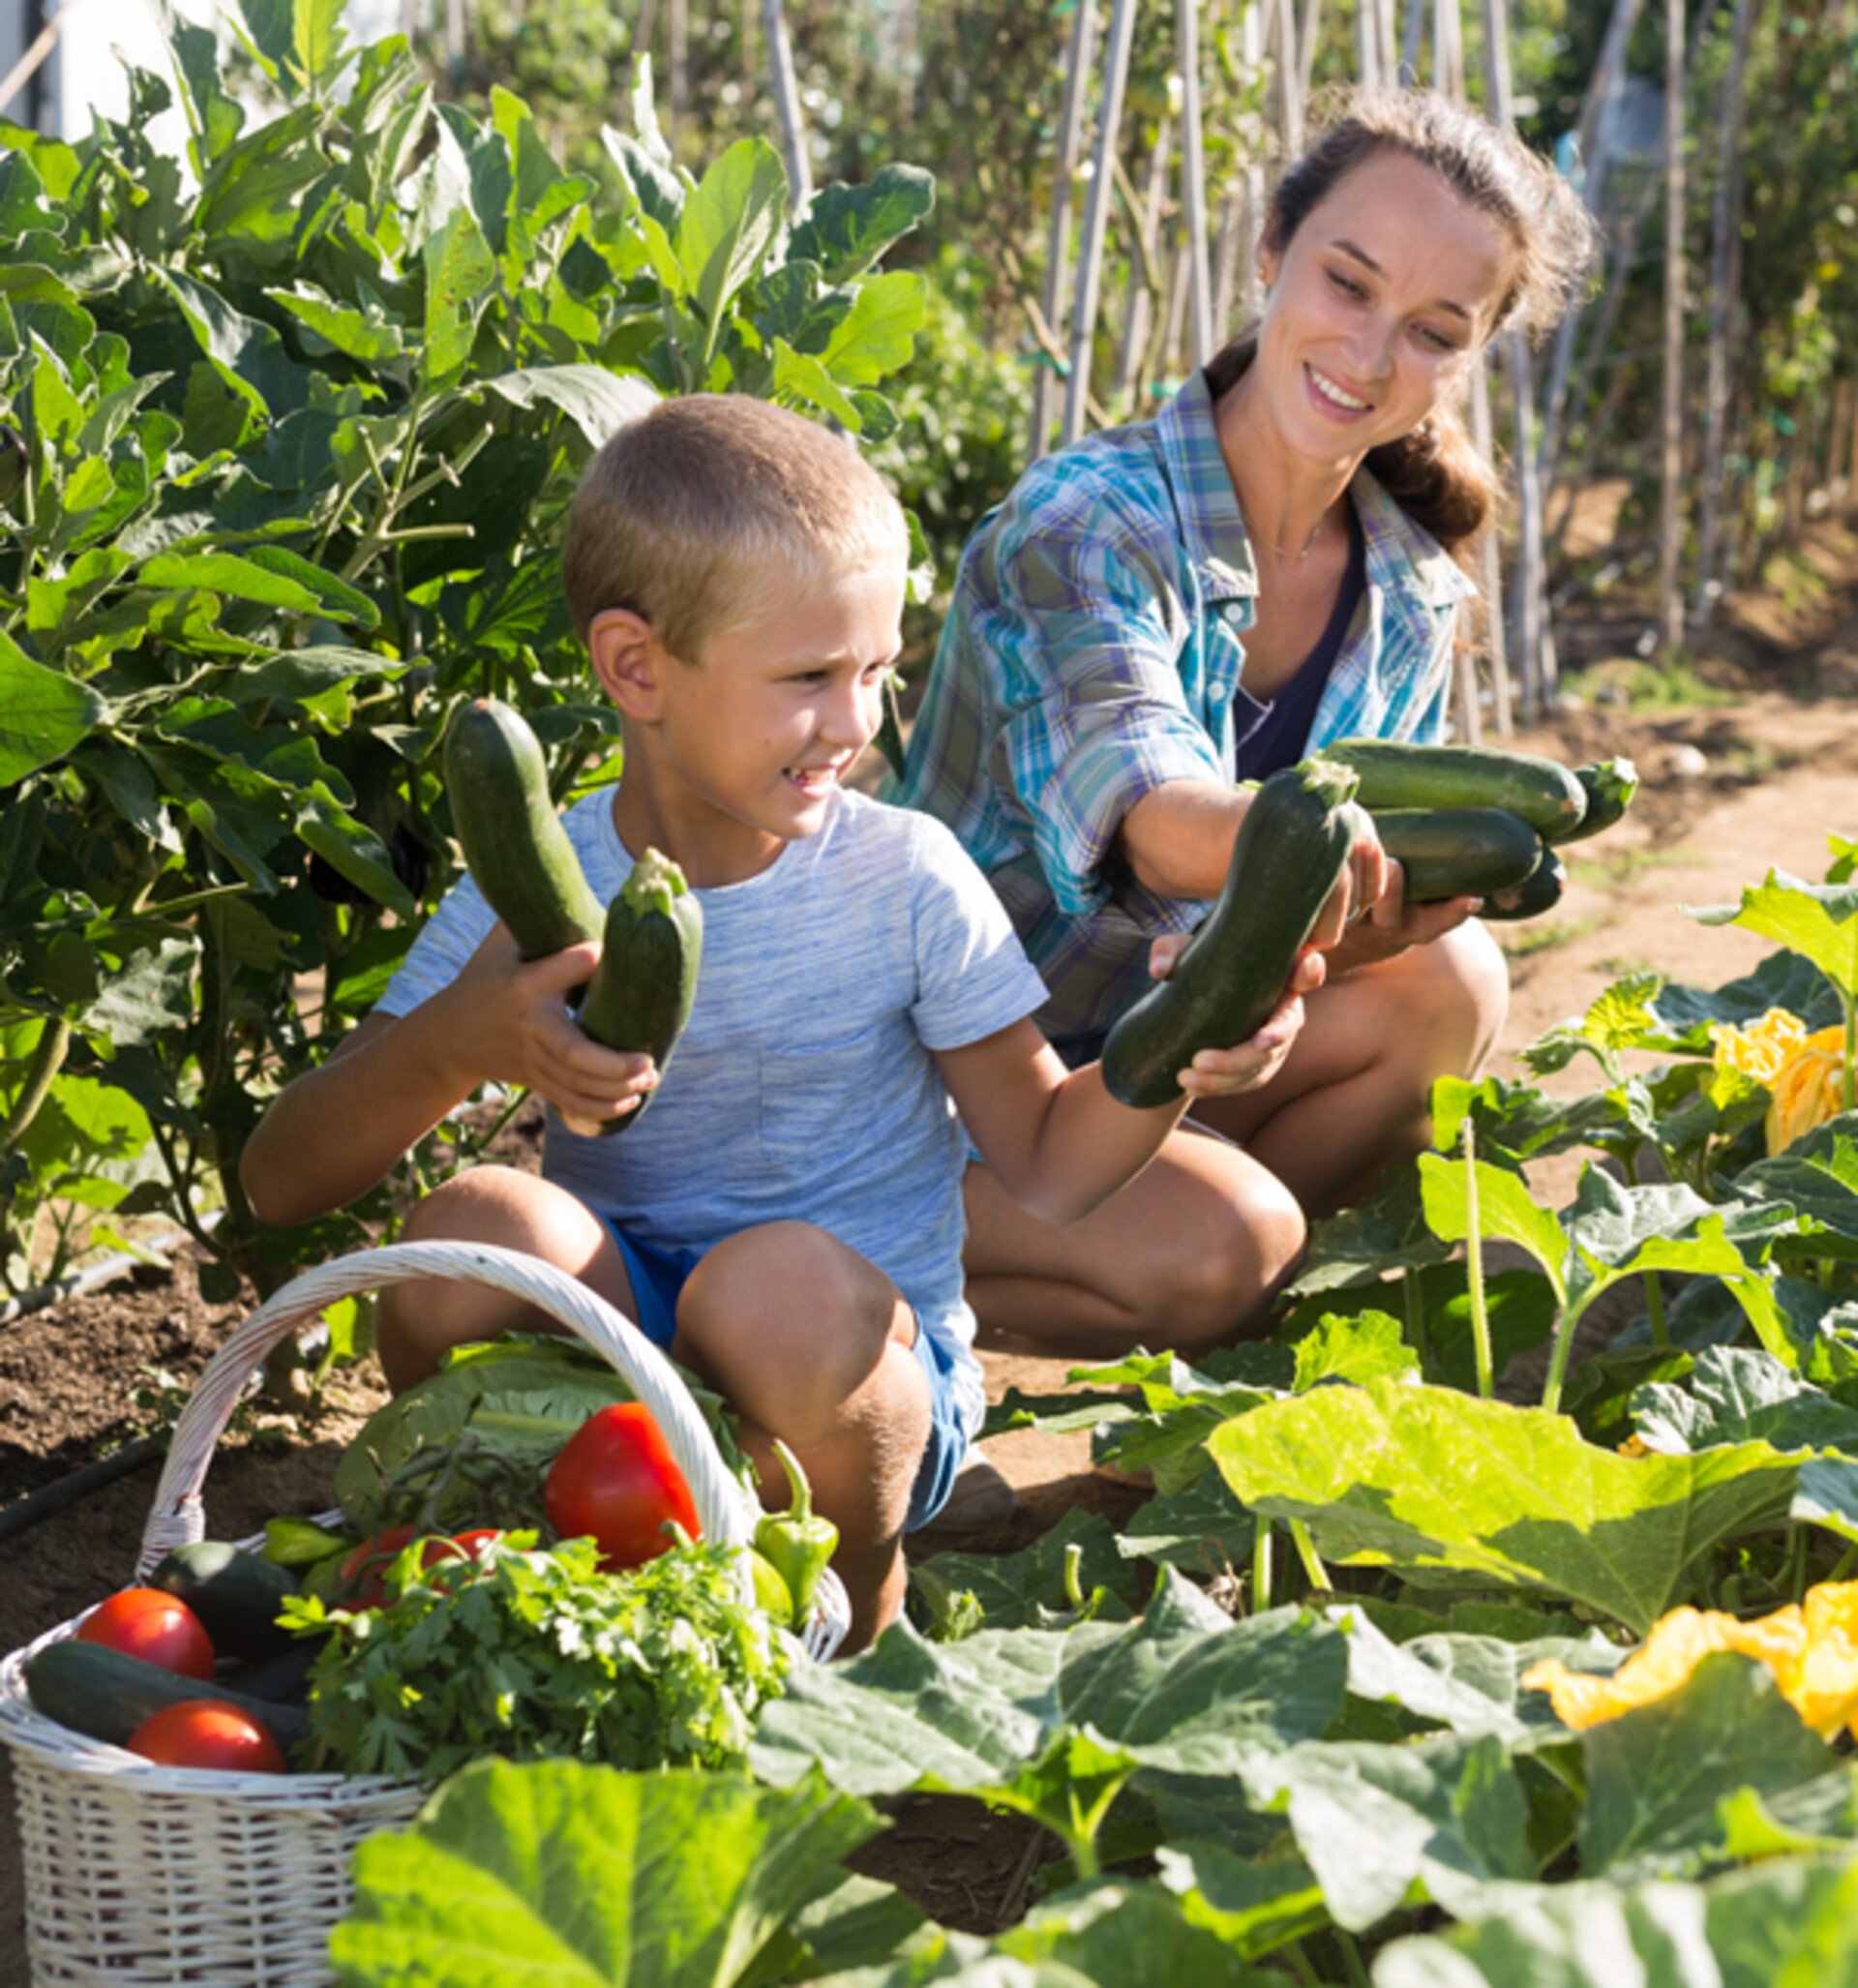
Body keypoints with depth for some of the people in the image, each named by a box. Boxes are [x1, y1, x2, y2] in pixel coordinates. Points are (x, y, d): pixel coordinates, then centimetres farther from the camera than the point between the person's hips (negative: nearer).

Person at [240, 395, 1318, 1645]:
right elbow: (282, 1183, -8)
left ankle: (859, 1613, -2)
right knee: (478, 1229, -29)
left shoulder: (904, 879, -5)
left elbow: (1047, 1167, 1)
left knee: (786, 1286, -35)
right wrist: (456, 1046, -28)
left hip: (870, 1377, -1)